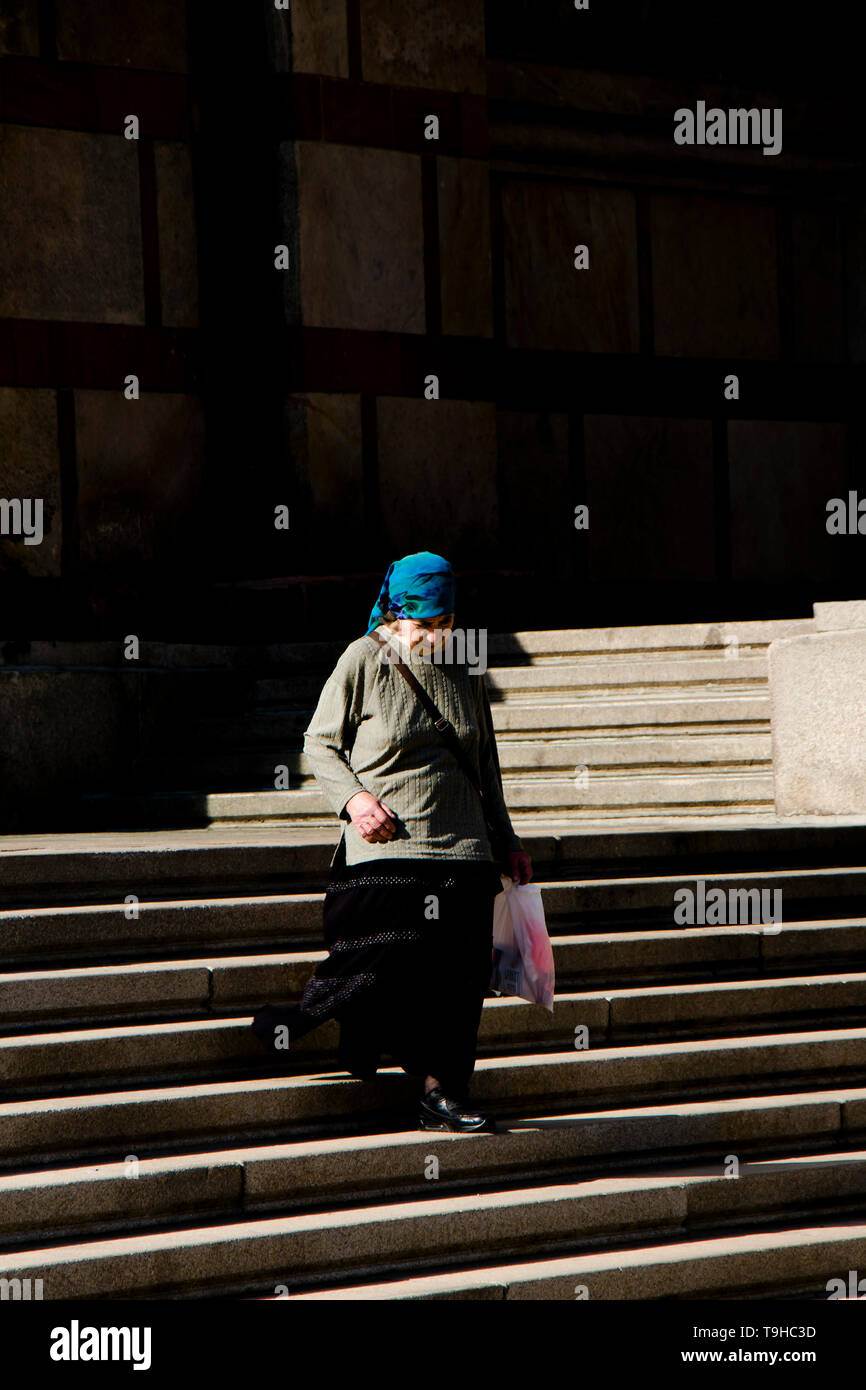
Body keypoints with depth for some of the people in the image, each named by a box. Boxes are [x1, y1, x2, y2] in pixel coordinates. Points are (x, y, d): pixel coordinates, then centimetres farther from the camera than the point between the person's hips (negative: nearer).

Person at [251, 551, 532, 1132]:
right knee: (381, 964, -10)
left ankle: (443, 1092, 7)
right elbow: (320, 743, 3)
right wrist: (353, 798, -14)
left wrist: (505, 840, 21)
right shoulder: (363, 661, -2)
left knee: (458, 976, -1)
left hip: (462, 848, 4)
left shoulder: (463, 670, 11)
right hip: (386, 846, -4)